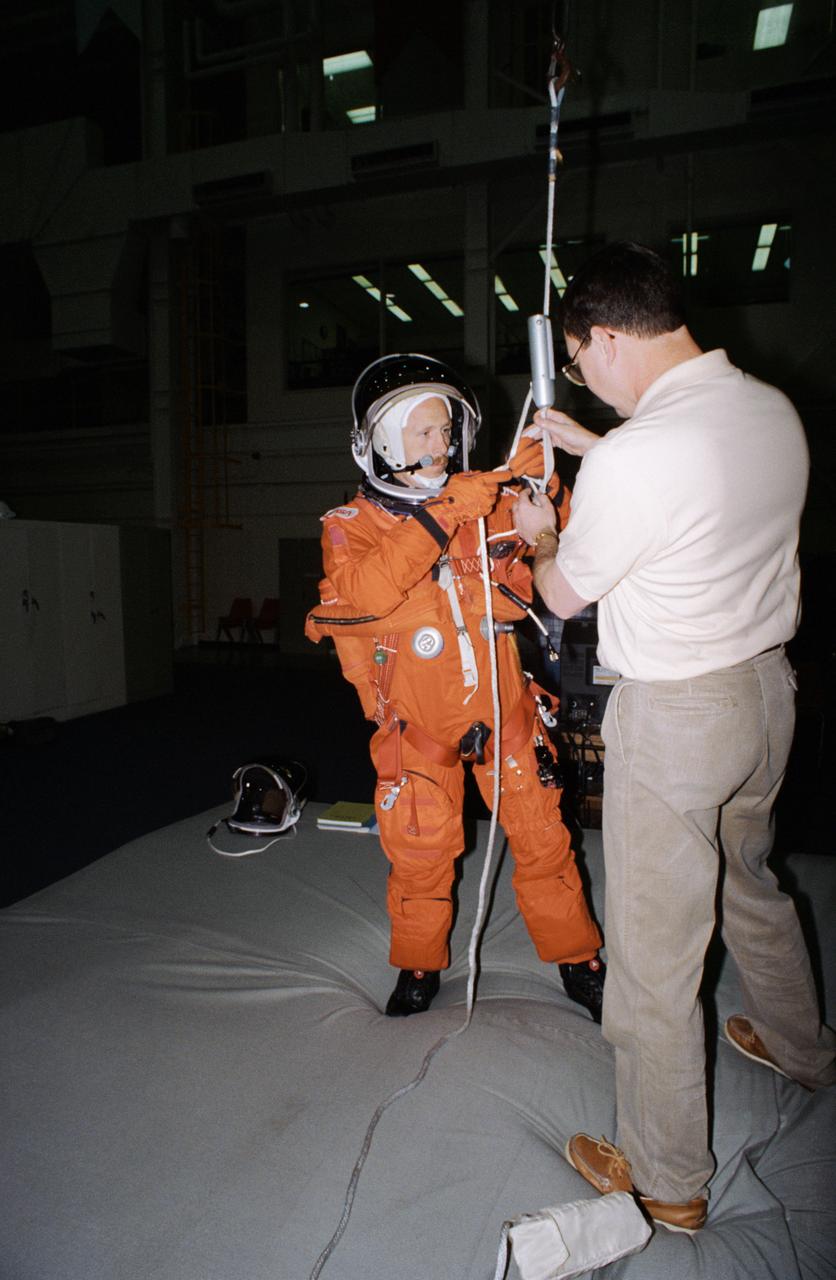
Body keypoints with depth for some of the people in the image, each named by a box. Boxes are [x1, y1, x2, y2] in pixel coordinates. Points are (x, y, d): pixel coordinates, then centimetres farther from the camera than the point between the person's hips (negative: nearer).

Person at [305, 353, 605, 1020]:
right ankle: (420, 965, 37)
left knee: (543, 838, 10)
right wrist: (440, 515, -32)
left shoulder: (489, 502, 1)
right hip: (419, 720, -1)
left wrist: (548, 486, -15)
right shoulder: (351, 525, -5)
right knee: (419, 852, 11)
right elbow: (368, 591, -27)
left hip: (503, 704, 2)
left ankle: (580, 962, 32)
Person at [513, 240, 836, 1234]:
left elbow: (564, 595, -9)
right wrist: (592, 445, 24)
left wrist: (539, 537, 13)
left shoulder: (631, 460, -25)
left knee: (654, 952, 8)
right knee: (748, 881, 31)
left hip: (674, 716, -8)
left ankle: (667, 1179, 28)